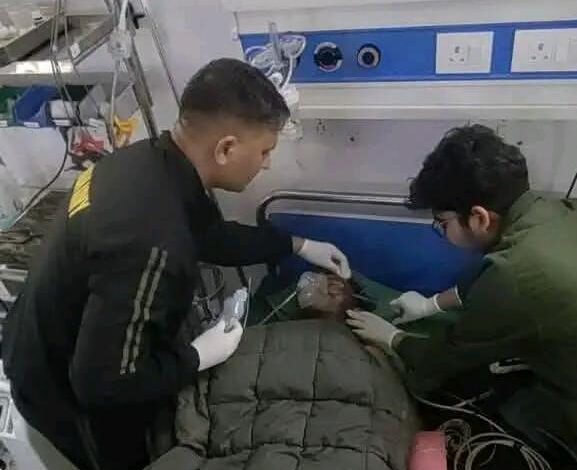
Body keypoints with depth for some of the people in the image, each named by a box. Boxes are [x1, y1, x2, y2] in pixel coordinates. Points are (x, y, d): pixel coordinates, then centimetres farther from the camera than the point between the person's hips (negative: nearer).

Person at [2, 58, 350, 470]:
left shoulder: (151, 160, -11)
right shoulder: (149, 241, -41)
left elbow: (208, 234, 7)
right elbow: (103, 383, -33)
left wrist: (298, 245, 9)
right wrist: (198, 356, -19)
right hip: (70, 393, -7)